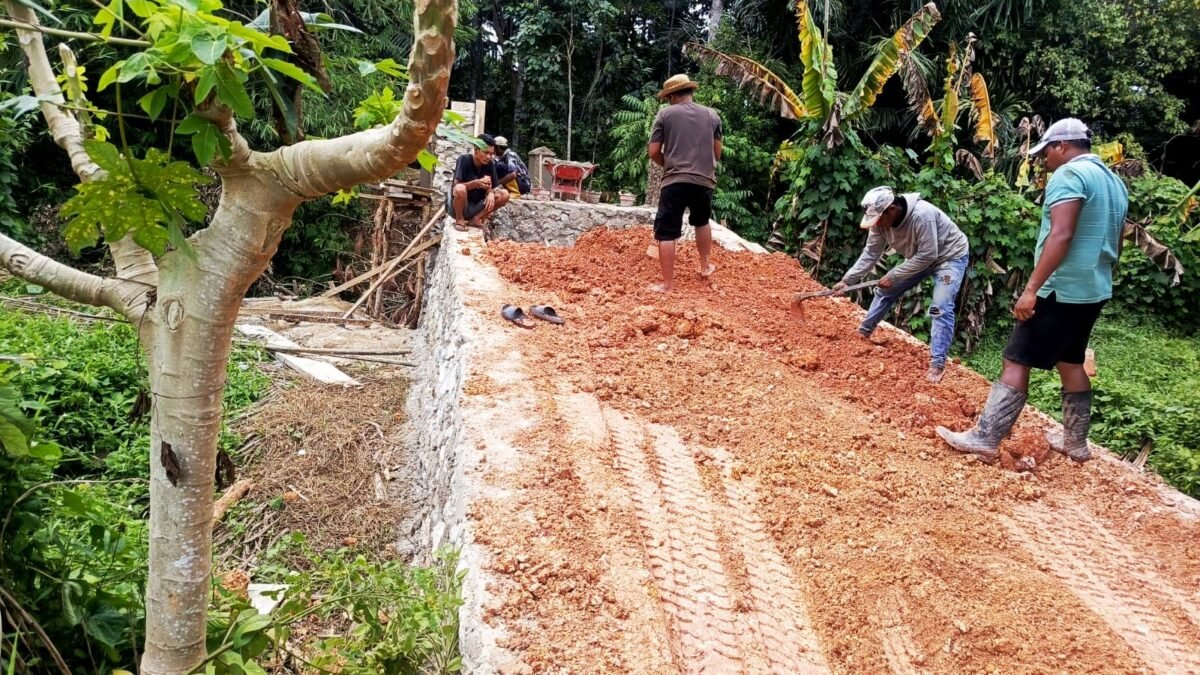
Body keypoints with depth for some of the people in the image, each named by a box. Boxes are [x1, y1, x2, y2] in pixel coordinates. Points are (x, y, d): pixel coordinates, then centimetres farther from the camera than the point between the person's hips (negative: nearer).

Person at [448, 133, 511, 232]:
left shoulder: (491, 164, -3)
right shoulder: (464, 159, -15)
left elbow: (492, 188, 0)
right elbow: (456, 186, -22)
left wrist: (491, 193, -25)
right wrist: (476, 183, -37)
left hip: (476, 207, 5)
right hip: (456, 207, -5)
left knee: (504, 194, -13)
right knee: (460, 189, -37)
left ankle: (476, 219, -3)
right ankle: (459, 220, -10)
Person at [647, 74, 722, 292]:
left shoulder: (665, 114, 2)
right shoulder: (712, 115, 10)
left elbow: (654, 152, 1)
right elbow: (717, 153, 15)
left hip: (675, 181, -4)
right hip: (704, 180, 4)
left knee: (666, 233, 1)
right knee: (702, 222, 28)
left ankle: (667, 283, 0)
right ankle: (705, 266, 39)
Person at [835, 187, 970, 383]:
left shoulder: (921, 215, -39)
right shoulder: (881, 219, -16)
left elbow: (928, 255, -33)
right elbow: (870, 254, -8)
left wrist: (894, 275, -28)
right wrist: (847, 280, -16)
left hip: (949, 256, -7)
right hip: (919, 257, 7)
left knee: (941, 308, -19)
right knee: (885, 291, 11)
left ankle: (937, 364, -15)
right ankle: (864, 332, 29)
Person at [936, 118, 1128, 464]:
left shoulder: (1068, 175, -13)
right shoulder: (1114, 181, 16)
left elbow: (1060, 236, -25)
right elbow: (1115, 244, 21)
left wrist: (1031, 288, -26)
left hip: (1062, 290, -9)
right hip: (1093, 290, 9)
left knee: (1016, 362, -7)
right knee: (1070, 362, 18)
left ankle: (985, 438, -6)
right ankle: (1075, 442, 25)